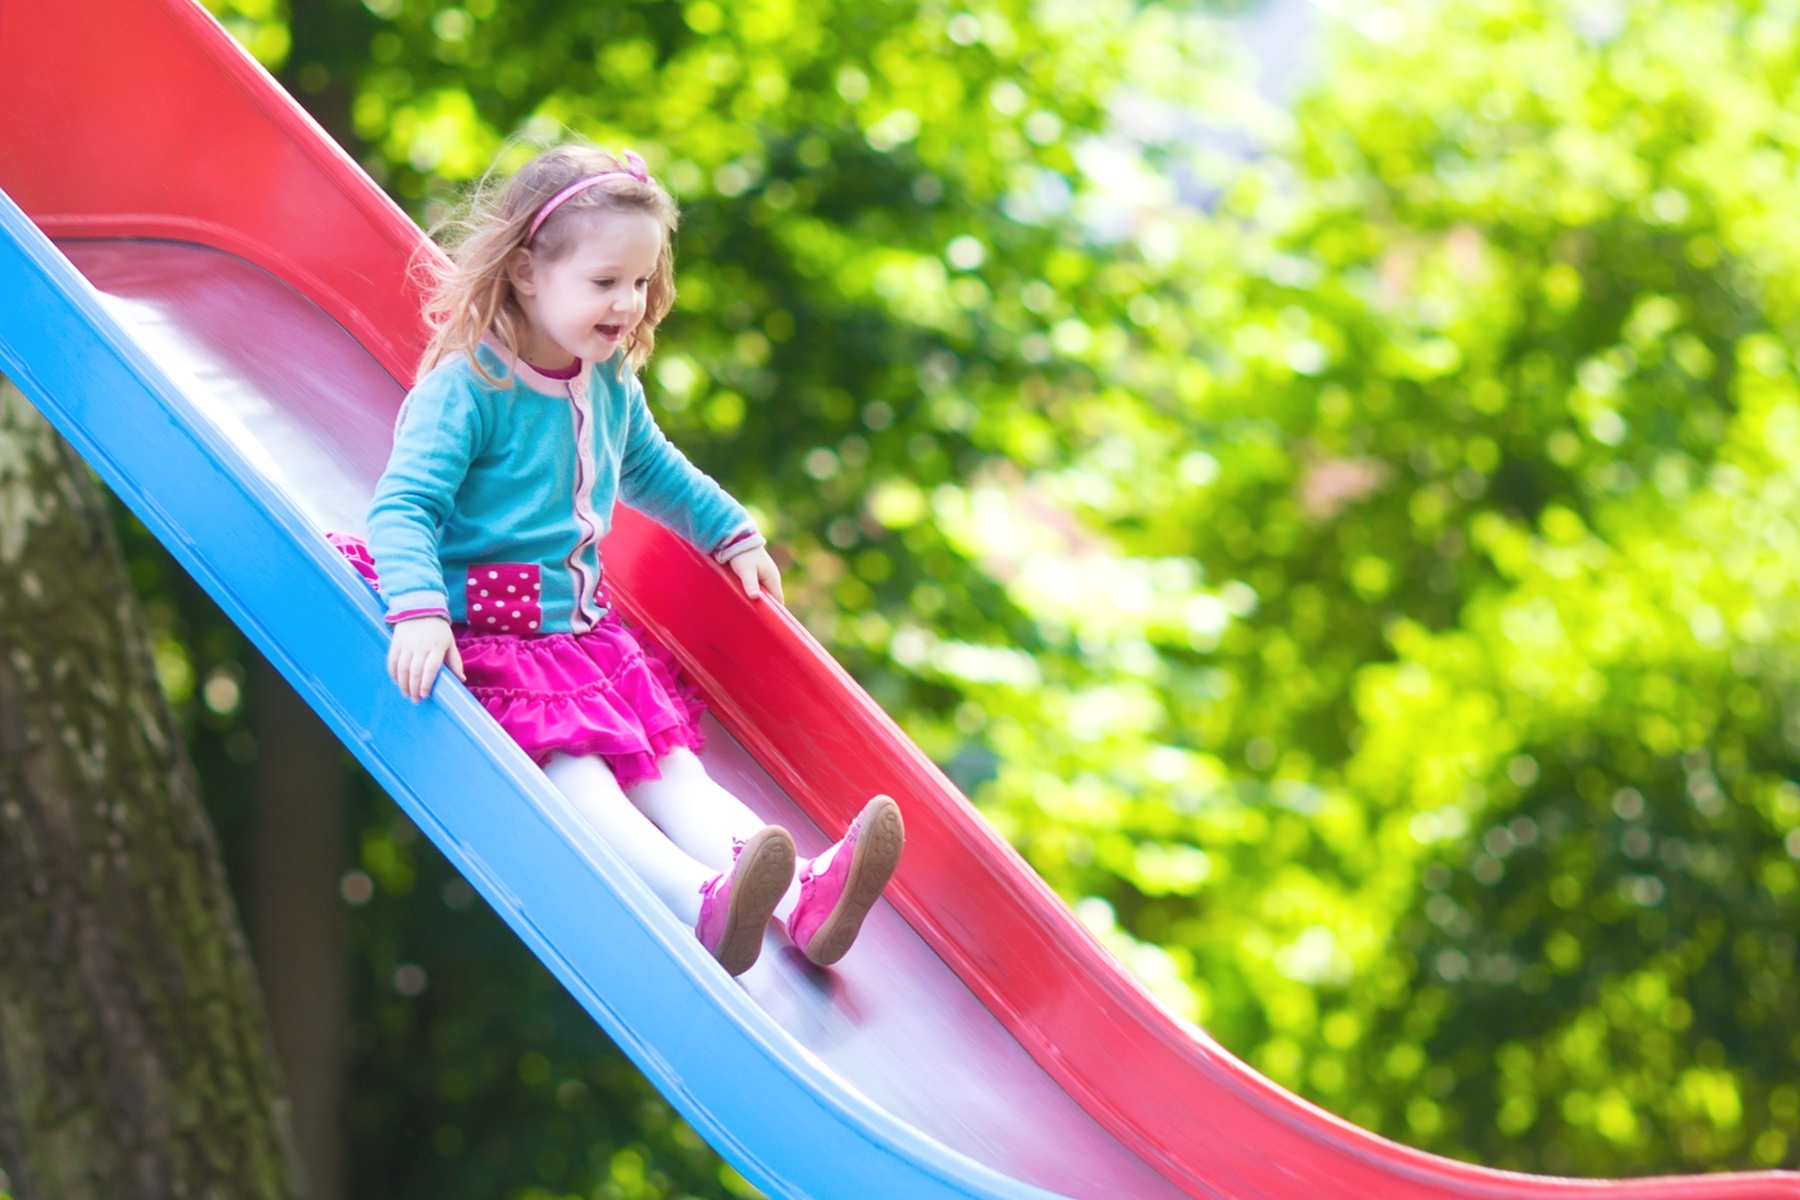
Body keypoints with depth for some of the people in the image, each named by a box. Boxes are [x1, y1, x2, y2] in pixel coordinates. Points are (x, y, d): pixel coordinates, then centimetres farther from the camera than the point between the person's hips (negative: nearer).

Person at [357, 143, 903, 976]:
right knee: (575, 775, -28)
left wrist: (734, 534, 32)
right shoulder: (467, 386, -16)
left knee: (672, 769, -8)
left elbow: (653, 470, 32)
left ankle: (803, 902, -26)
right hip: (487, 639, -8)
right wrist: (417, 610, -40)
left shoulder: (611, 385, 9)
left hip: (585, 628, 8)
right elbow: (403, 505, -25)